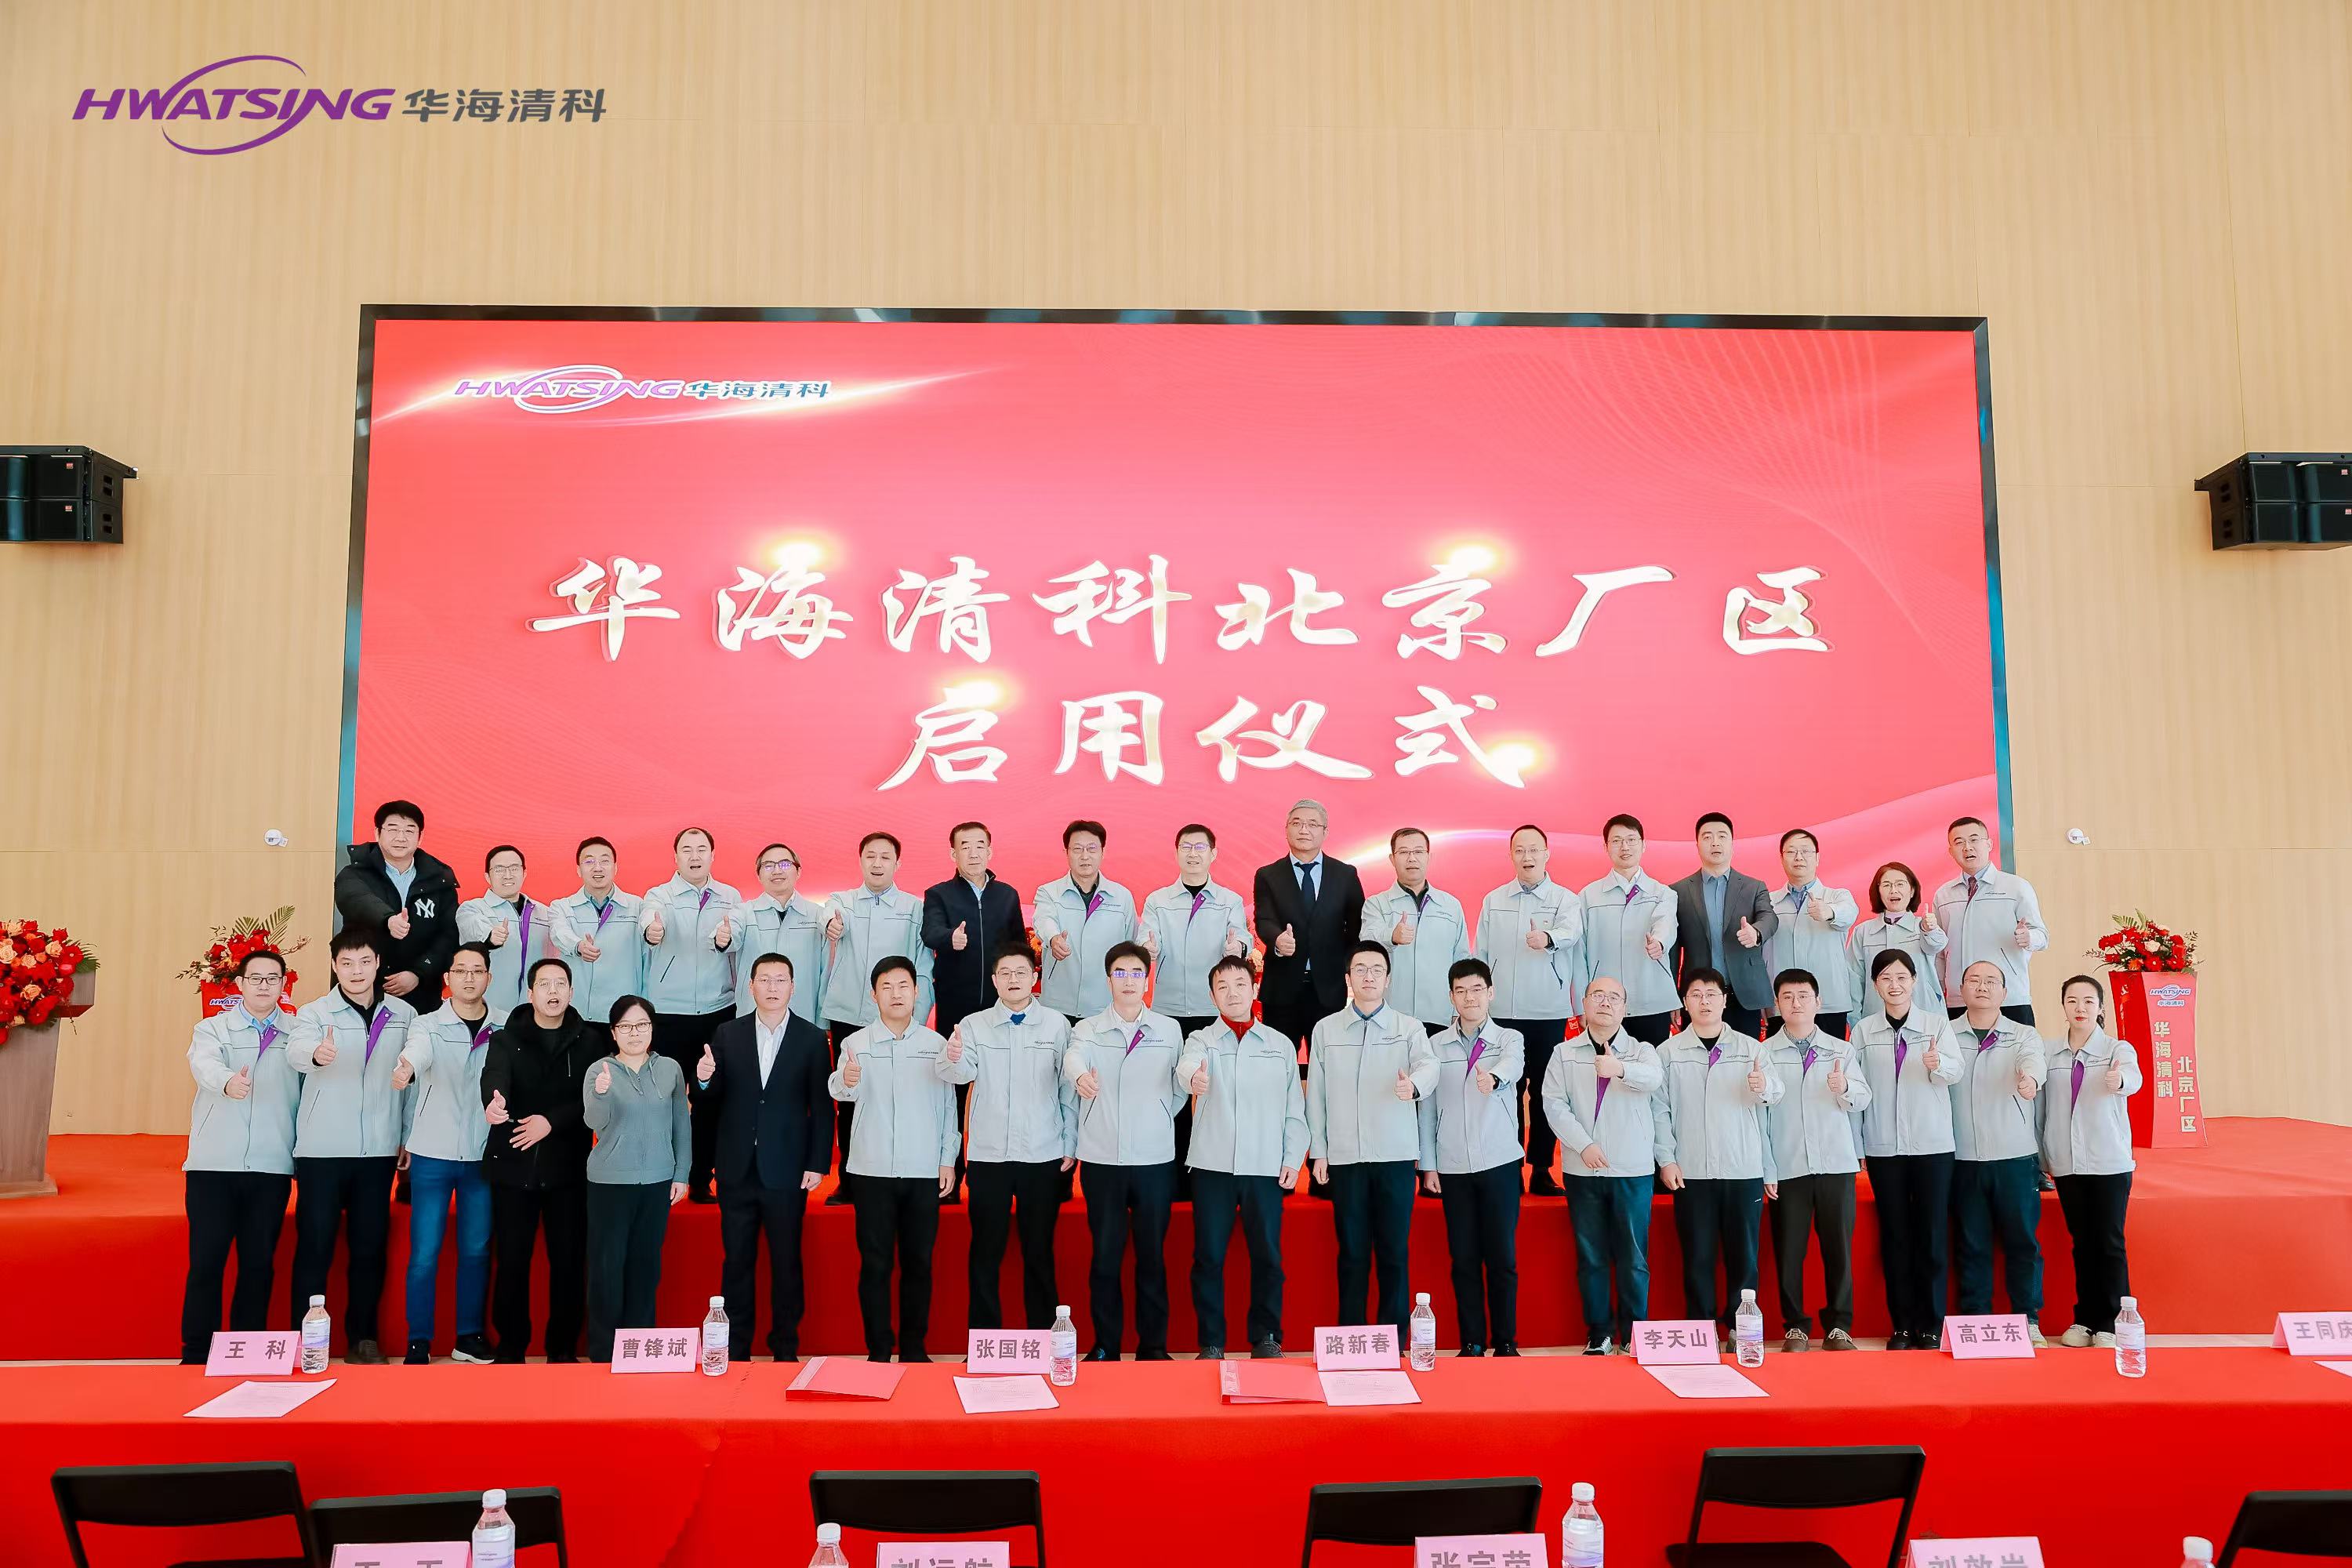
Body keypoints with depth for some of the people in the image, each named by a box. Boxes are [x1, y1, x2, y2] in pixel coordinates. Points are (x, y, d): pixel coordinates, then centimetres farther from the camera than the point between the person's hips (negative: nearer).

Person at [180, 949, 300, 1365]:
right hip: (213, 1164, -1)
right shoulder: (213, 1028, 4)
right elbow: (203, 1063, -18)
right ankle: (195, 1355, 12)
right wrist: (227, 1082, -41)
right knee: (206, 1262, 0)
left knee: (259, 1264, 6)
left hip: (272, 1167, 1)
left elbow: (310, 1093, 3)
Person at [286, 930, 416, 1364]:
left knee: (370, 1247, 8)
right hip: (321, 1149, -2)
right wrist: (316, 1052, -47)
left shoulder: (404, 1015, 5)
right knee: (314, 1246, 0)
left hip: (378, 1150, 2)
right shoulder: (314, 1013, -2)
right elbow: (296, 1049, -24)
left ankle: (363, 1338, 19)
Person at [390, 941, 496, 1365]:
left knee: (476, 1250, 8)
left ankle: (470, 1336, 21)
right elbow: (417, 1053, -22)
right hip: (432, 1155, -2)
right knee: (424, 1252, 1)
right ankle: (418, 1343, 11)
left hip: (482, 1155, 2)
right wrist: (405, 1067, -39)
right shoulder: (428, 1026, -2)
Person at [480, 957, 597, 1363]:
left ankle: (563, 1350, 15)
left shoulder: (589, 1042, 5)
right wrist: (492, 1103, -40)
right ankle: (511, 1349, 17)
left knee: (569, 1261, 3)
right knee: (511, 1261, 3)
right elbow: (494, 1078, -18)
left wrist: (551, 1121, -19)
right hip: (513, 1166, 0)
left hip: (567, 1168, 0)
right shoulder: (506, 1039, 2)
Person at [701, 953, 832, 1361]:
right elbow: (714, 1102, 7)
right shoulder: (728, 1035, 5)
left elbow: (822, 1108, -1)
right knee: (737, 1261, 8)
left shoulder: (813, 1039, 0)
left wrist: (818, 1164, -7)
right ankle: (735, 1351, 19)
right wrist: (705, 1081, -15)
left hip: (787, 1171, -2)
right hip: (737, 1170, 2)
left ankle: (786, 1349, 18)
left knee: (786, 1262, 7)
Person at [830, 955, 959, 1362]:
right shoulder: (857, 1043, 1)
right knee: (875, 1263, 2)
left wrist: (948, 1160, 3)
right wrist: (846, 1081, -40)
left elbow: (948, 1105, 8)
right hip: (872, 1172, -1)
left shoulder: (936, 1044, 6)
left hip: (924, 1173, 1)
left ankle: (914, 1348, 18)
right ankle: (878, 1351, 12)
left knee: (918, 1263, 7)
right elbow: (841, 1090, -17)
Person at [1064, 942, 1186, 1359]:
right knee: (1105, 1254, 5)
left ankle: (1153, 1345, 17)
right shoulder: (1088, 1029, 2)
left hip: (1155, 1159, 0)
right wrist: (1081, 1075, -40)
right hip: (1101, 1160, 0)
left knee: (1152, 1255, 6)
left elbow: (1180, 1087, 9)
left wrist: (1155, 1121, 5)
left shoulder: (1169, 1029, 6)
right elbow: (1072, 1058, -20)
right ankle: (1105, 1344, 16)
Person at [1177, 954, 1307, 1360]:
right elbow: (1187, 1065, -18)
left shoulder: (1281, 1045, 12)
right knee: (1208, 1257, 2)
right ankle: (1211, 1342, 12)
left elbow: (1295, 1109, 11)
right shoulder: (1201, 1040, 6)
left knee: (1267, 1256, 4)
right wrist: (1194, 1077, -41)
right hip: (1213, 1165, -1)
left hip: (1266, 1169, 1)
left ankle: (1266, 1338, 18)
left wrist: (1294, 1159, 1)